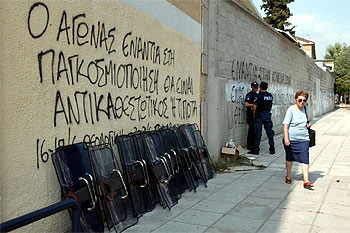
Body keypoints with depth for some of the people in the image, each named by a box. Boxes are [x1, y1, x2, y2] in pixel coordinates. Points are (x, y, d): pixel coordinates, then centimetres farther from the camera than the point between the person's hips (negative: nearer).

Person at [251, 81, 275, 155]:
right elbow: (270, 105, 14)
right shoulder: (270, 96, 6)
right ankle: (272, 149, 11)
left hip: (259, 115, -5)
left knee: (258, 132, -1)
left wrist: (254, 115, -5)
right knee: (269, 131, 8)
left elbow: (255, 106, -14)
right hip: (268, 114, 5)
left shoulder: (259, 95, -11)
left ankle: (256, 149, 0)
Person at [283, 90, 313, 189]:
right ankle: (288, 177, 32)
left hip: (304, 139, 3)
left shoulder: (305, 108, 8)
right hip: (291, 139, -3)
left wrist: (308, 124, 5)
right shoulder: (291, 109, -9)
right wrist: (286, 138, -21)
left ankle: (306, 181, -7)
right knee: (289, 159, 13)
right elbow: (285, 124, -13)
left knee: (305, 159, -7)